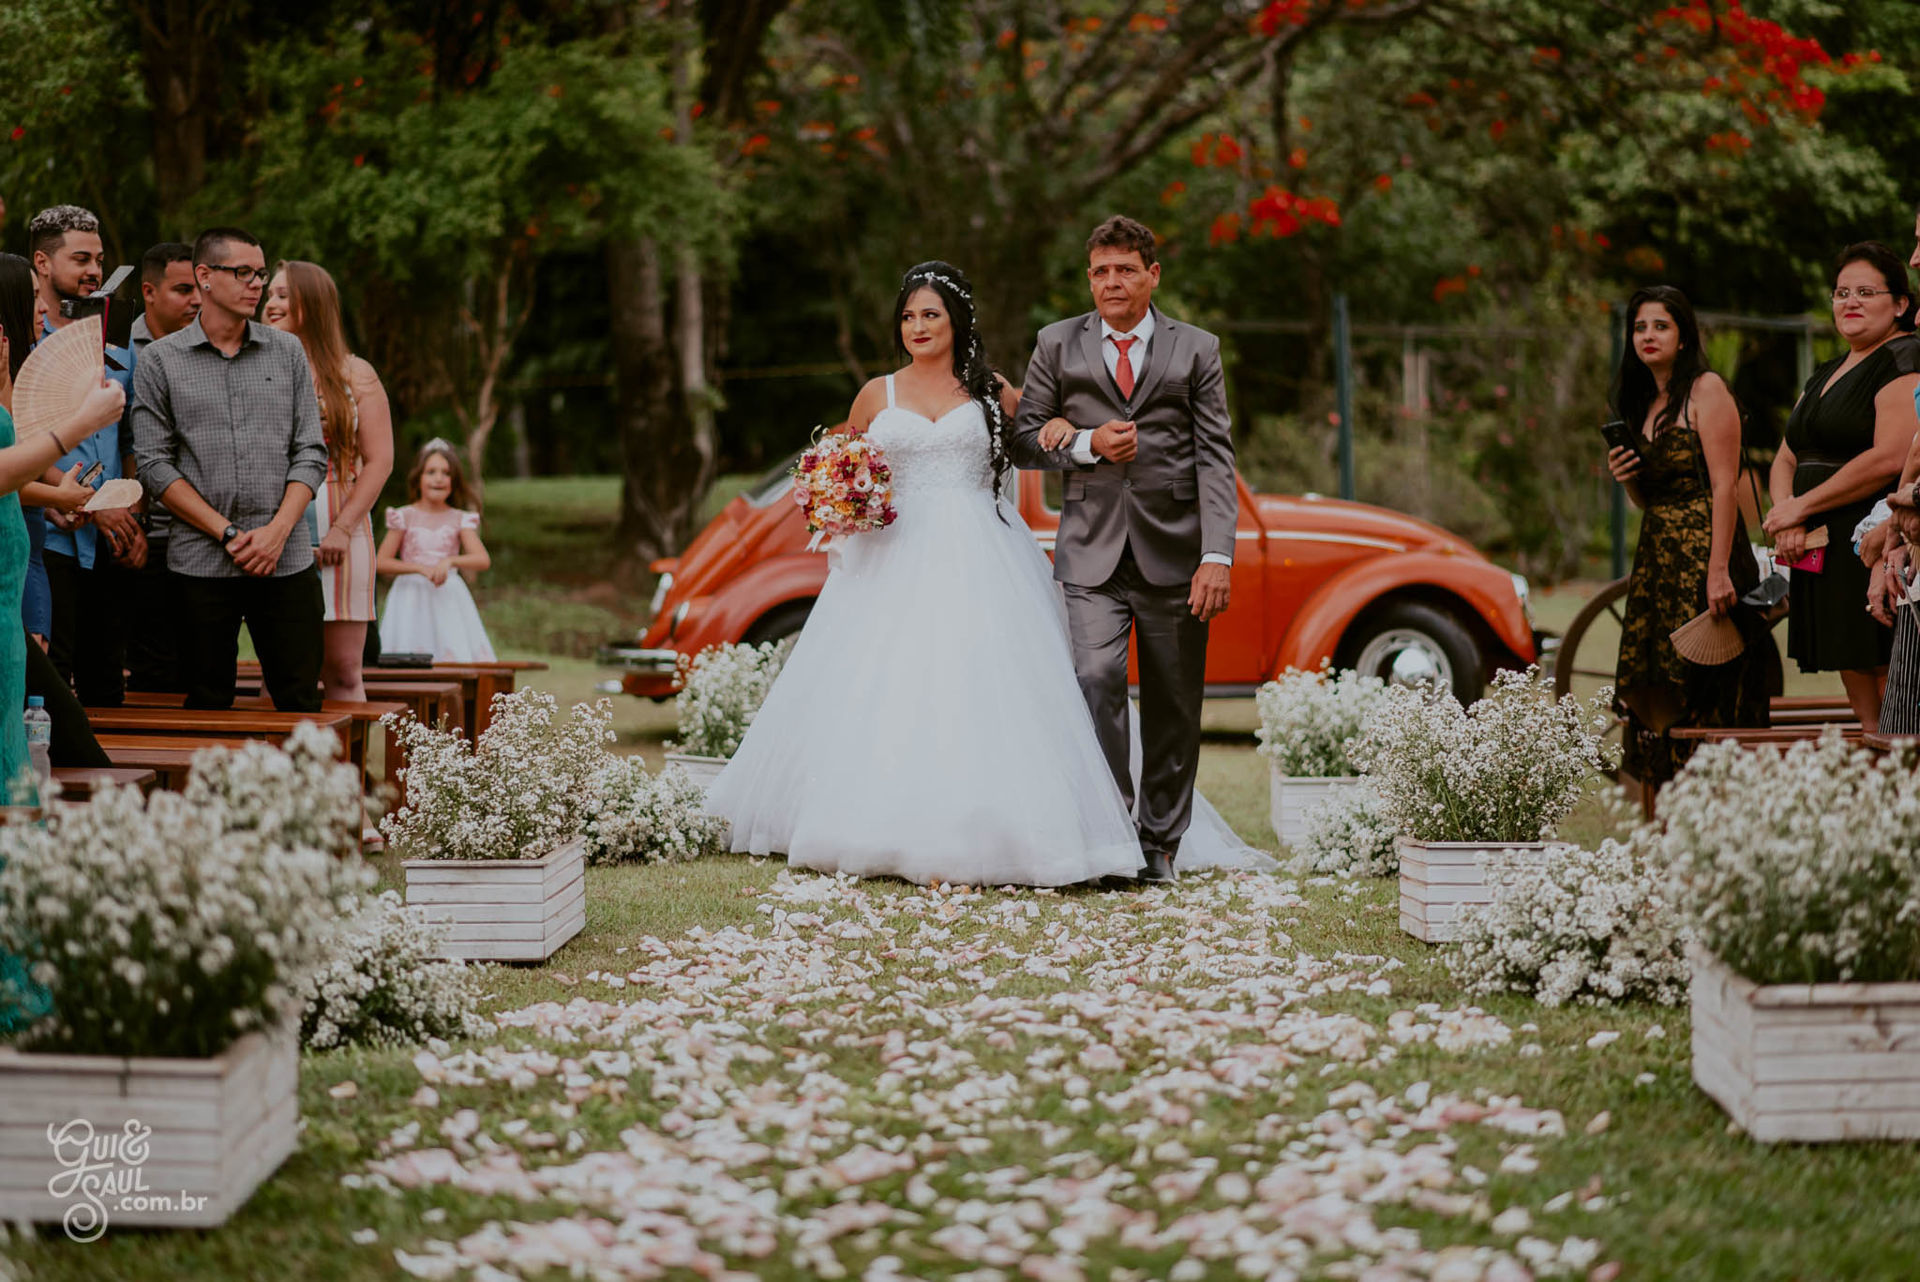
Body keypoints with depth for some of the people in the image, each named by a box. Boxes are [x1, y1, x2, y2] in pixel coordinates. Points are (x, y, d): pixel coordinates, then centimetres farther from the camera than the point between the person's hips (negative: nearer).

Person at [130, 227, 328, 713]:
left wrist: (277, 531, -8)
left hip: (286, 562, 2)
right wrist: (228, 535, -9)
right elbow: (154, 464, -2)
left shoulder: (287, 352, 10)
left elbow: (311, 452, 7)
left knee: (301, 704, 0)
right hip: (201, 564, -1)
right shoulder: (161, 361, 3)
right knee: (207, 707, 3)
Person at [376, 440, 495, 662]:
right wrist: (421, 568, -17)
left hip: (449, 598, 1)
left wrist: (450, 561, -25)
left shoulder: (459, 519, 5)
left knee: (456, 653, -10)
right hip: (412, 597, -1)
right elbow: (382, 561, -4)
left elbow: (483, 559, -8)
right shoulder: (404, 517, 2)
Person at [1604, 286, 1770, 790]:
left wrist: (1719, 570, -23)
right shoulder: (1645, 403, 18)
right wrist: (1626, 477, 1)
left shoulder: (1707, 390, -6)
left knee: (1696, 698, -10)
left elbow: (1725, 487, -14)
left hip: (1703, 553, -8)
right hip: (1657, 556, 8)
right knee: (1652, 702, 3)